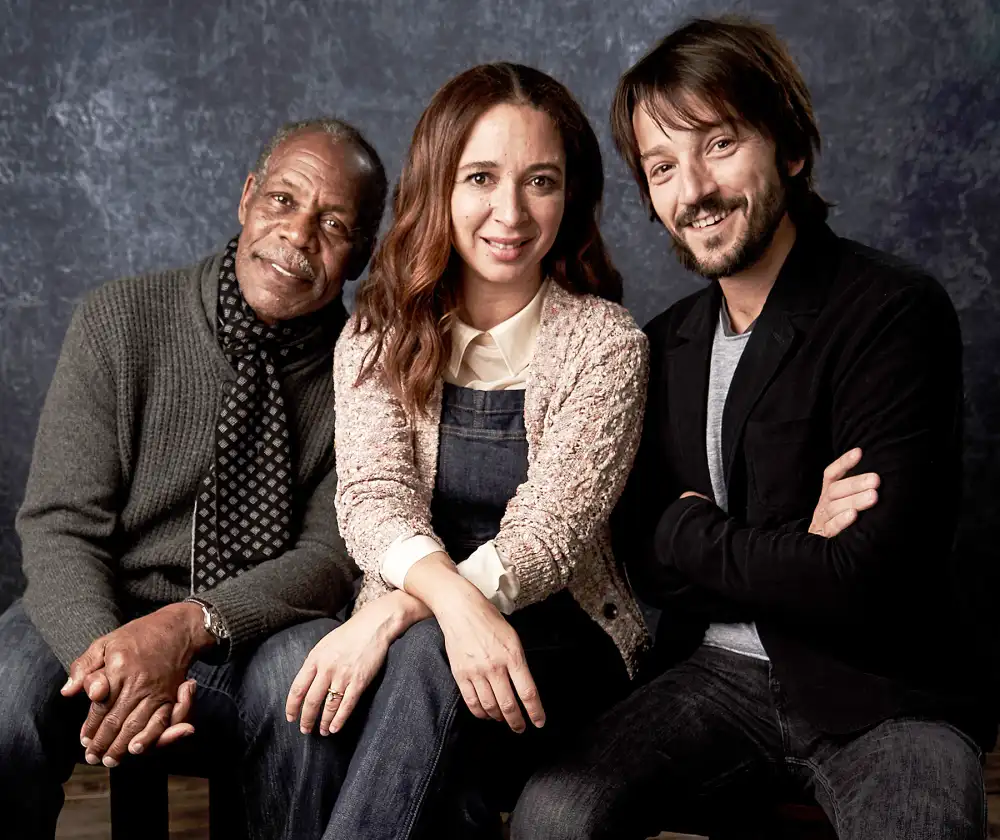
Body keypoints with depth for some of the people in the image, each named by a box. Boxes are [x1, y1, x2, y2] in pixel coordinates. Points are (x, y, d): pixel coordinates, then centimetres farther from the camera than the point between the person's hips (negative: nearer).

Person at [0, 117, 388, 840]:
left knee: (306, 669, -33)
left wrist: (191, 625, -27)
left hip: (258, 643, 0)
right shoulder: (120, 320, -4)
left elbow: (333, 556, -8)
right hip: (103, 617, 1)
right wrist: (108, 656, -28)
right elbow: (59, 528, -8)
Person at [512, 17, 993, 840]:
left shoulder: (895, 312, -12)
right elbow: (646, 566, 5)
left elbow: (862, 579, -19)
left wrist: (691, 532, -6)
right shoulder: (667, 345, 8)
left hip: (881, 693, -3)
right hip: (722, 673, 4)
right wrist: (792, 546, -13)